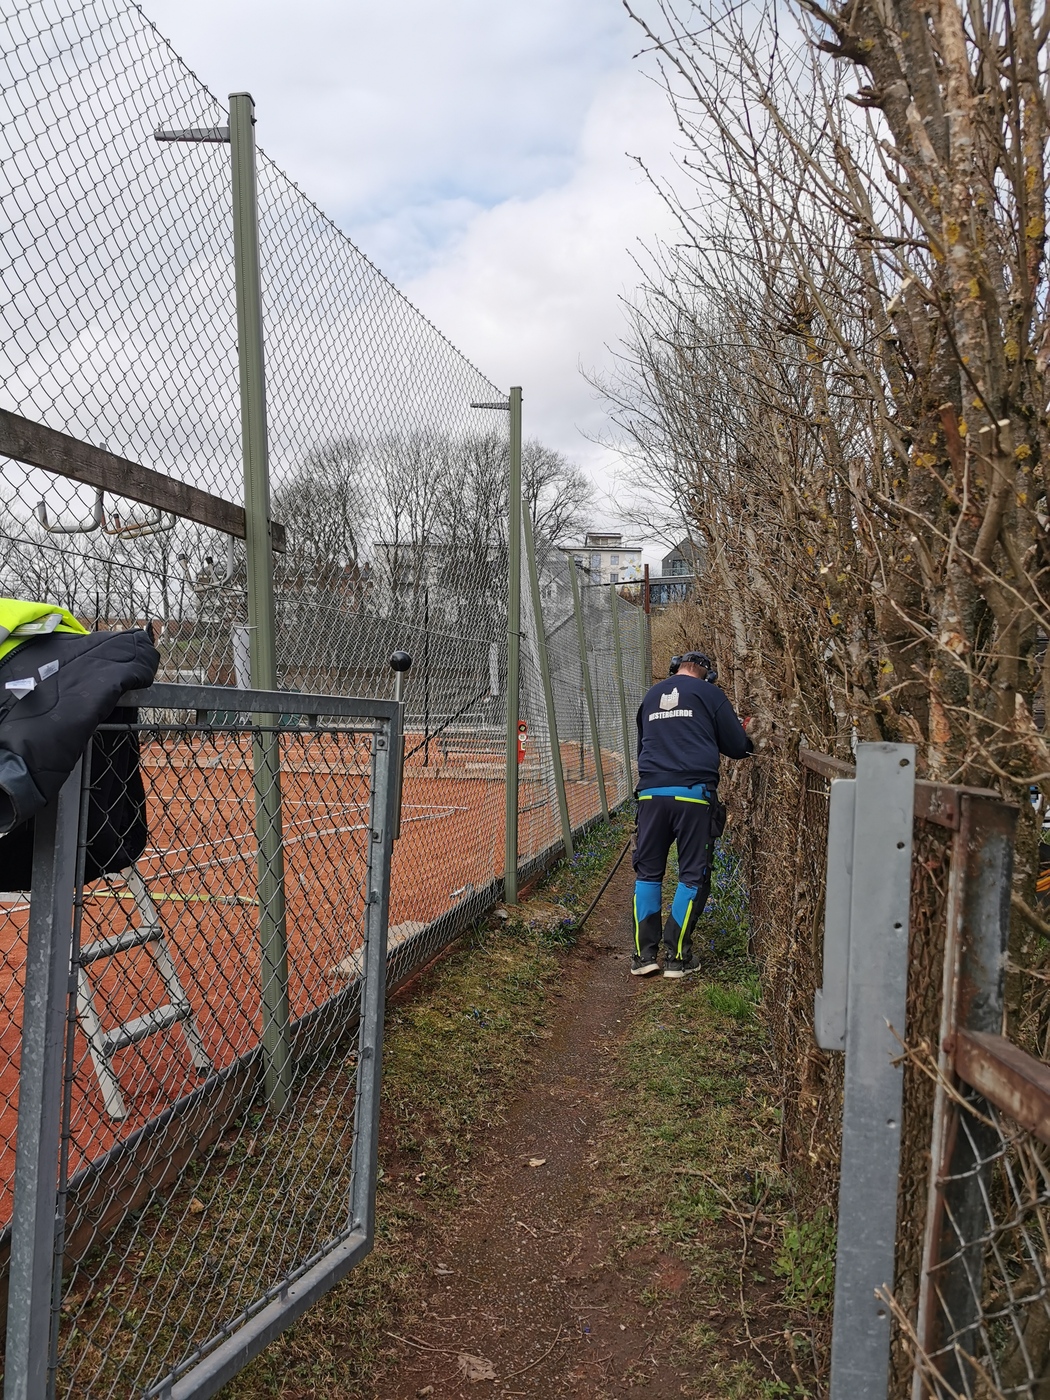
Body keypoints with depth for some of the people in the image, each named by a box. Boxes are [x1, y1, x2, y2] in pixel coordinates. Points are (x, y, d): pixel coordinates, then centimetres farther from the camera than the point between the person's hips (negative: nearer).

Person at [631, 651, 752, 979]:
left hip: (651, 792, 4)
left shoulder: (651, 694, 17)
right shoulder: (709, 693, 4)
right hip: (693, 793, -3)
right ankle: (676, 957, 4)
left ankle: (644, 955, 7)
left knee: (648, 872, 10)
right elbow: (737, 747, 5)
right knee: (693, 875, 4)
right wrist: (748, 746, 27)